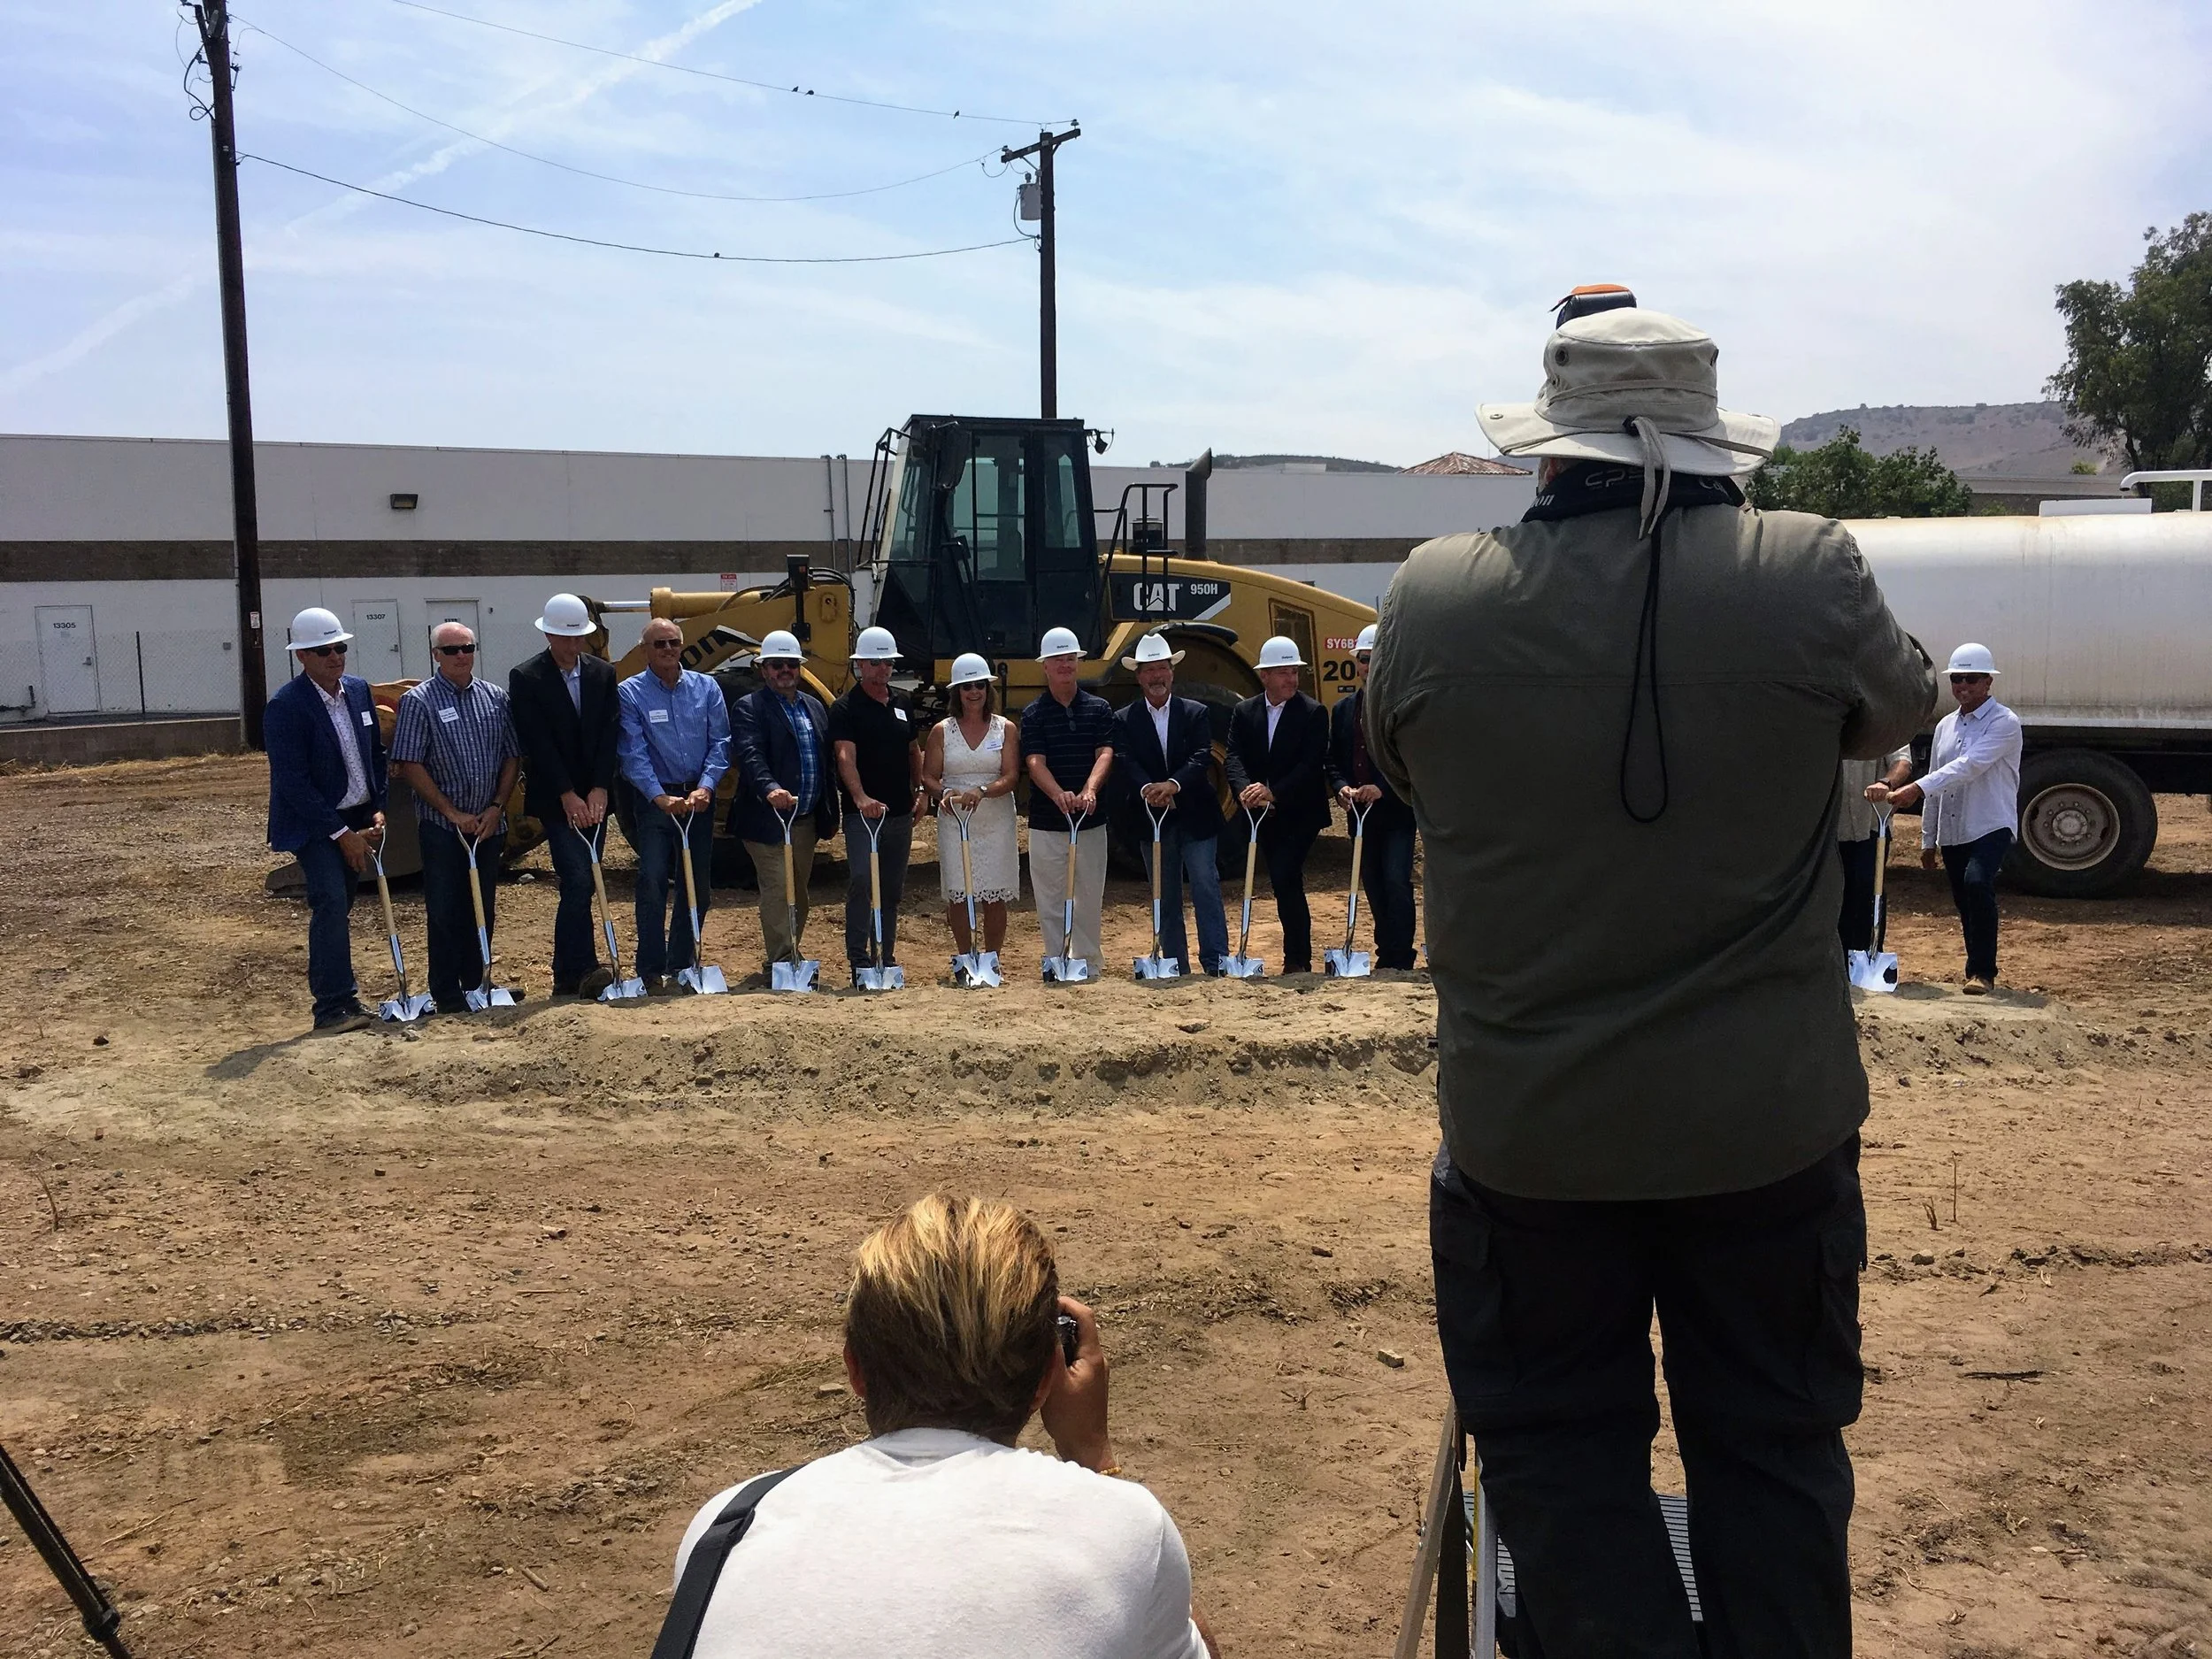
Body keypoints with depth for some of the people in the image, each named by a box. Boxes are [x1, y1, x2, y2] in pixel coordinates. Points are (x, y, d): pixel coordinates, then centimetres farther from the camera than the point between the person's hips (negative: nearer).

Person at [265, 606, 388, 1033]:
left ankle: (339, 998, 19)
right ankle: (333, 1006, -15)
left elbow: (376, 754, 14)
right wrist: (342, 834, -17)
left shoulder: (359, 690, 5)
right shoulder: (285, 706, -16)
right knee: (330, 904, -16)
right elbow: (293, 782, -18)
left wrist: (378, 810, 3)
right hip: (313, 824, -6)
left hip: (358, 819, 6)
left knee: (337, 908, 11)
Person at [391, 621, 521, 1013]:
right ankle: (447, 995, 9)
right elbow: (409, 764, -10)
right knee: (444, 911, 0)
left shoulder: (495, 697, 7)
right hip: (441, 824, -4)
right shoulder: (419, 700, -6)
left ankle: (475, 985, 22)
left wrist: (496, 807, -2)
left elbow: (511, 756, 9)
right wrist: (453, 813, -11)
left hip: (488, 823, 4)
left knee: (483, 908, 11)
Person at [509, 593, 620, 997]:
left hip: (593, 796, 5)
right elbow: (537, 743, -11)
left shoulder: (603, 673, 6)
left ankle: (567, 975, 15)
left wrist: (598, 790, -9)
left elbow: (610, 733, 1)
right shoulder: (526, 678, -6)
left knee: (581, 885, 7)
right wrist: (568, 796, -15)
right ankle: (583, 969, -14)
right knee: (577, 881, -15)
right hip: (555, 798, -5)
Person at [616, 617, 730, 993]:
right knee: (653, 881, -11)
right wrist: (660, 797, -22)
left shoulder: (706, 688, 6)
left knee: (698, 884, 7)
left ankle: (681, 966, 20)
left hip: (699, 797, 3)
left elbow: (720, 743, 2)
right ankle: (651, 971, -3)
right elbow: (633, 753, -10)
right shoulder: (629, 693, -3)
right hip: (655, 798, -3)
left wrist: (705, 787, -14)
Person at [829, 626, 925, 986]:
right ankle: (859, 961, -13)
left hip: (900, 812, 6)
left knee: (893, 888, 12)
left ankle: (885, 958, 21)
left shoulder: (902, 706, 13)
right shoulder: (845, 708, -7)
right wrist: (860, 797, -36)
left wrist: (920, 790, 9)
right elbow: (845, 757, -21)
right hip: (863, 813, -6)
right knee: (861, 882, -16)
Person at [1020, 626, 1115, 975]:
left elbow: (1105, 754, -7)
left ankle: (1088, 966, 21)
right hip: (1046, 824, -1)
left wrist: (1089, 790, -27)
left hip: (1091, 821, 1)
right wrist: (1059, 795, -31)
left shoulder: (1098, 709, 5)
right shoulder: (1034, 714, 1)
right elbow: (1035, 762, -12)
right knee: (1050, 901, 2)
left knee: (1089, 899, 9)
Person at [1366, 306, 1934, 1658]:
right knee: (1773, 1445, 19)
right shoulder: (1810, 572, -13)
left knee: (1560, 1447, 16)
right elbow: (1901, 711, 8)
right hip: (1770, 1125, 1)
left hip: (1527, 1128, -1)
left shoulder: (1435, 596, -12)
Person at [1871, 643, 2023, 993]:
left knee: (1977, 883, -28)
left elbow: (1970, 765, -24)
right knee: (1965, 903, 10)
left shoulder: (2004, 722, -8)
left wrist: (1917, 789, -35)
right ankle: (1980, 973, 23)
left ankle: (1982, 972, -21)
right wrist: (1928, 839, 16)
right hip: (1952, 831, 7)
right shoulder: (1945, 726, 13)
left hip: (1991, 826, -7)